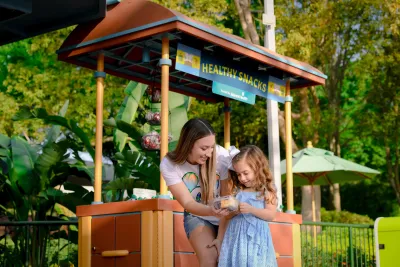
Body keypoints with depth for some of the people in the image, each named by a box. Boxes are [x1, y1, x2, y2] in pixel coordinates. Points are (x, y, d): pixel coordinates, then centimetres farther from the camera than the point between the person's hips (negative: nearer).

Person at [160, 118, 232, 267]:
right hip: (197, 216, 0)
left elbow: (226, 196, -20)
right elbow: (188, 203, -24)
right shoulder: (169, 165, -23)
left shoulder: (221, 155, -28)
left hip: (225, 217, 0)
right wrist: (211, 211, -46)